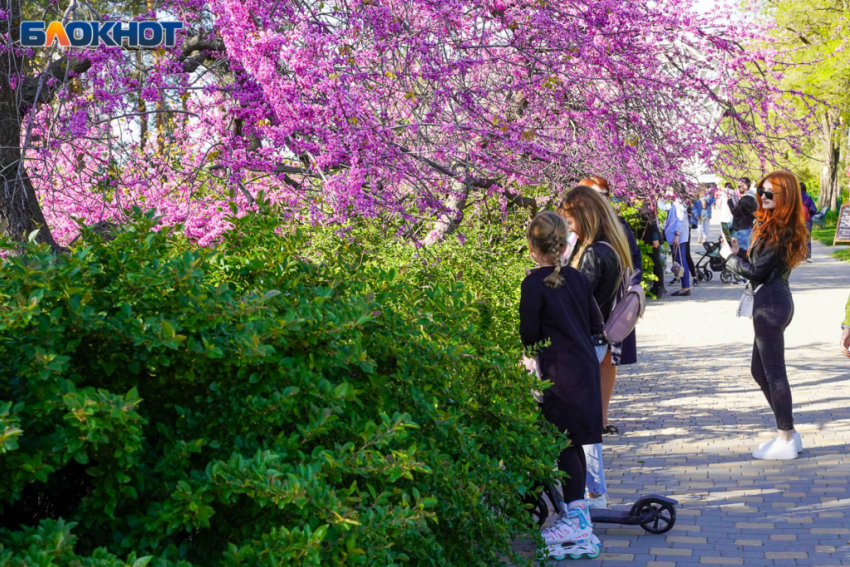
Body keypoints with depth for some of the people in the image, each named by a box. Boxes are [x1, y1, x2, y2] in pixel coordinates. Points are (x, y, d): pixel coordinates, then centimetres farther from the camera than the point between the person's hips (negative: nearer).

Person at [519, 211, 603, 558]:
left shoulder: (533, 284, -12)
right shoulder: (577, 278, 8)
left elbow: (528, 336, -11)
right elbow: (596, 325, 13)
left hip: (560, 373, -7)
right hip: (585, 366, 7)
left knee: (565, 443, -3)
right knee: (572, 443, 14)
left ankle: (577, 519, -2)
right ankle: (577, 512, 22)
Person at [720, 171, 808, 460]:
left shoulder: (778, 231, -17)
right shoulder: (770, 224, 13)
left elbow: (757, 272, -15)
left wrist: (730, 256, -3)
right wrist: (738, 254, 5)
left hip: (770, 303, -11)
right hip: (775, 300, 11)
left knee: (773, 371, -4)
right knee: (760, 370, 17)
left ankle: (785, 441, 2)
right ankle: (788, 432, 23)